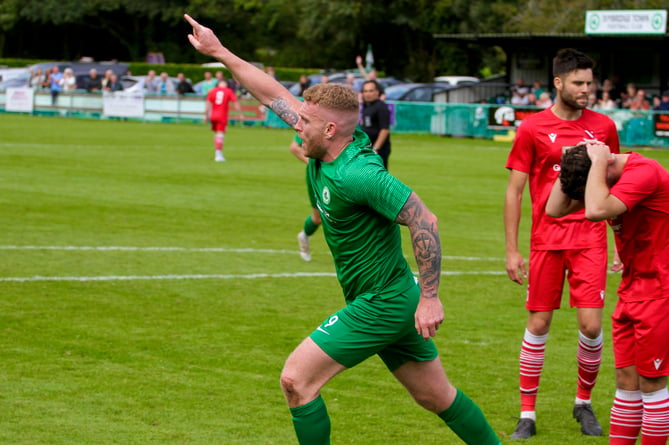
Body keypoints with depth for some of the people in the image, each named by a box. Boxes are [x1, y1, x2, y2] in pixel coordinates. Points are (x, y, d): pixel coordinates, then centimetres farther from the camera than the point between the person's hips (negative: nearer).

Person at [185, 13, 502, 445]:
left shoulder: (358, 175, -25)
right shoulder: (322, 153, 0)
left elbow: (425, 221, -27)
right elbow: (276, 95, 10)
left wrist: (430, 298, -26)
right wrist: (218, 51, 13)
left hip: (380, 304, -9)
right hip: (388, 301, 9)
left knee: (296, 379, -6)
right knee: (437, 396, 16)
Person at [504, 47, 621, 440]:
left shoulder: (604, 127, 6)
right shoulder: (533, 129, -2)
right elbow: (514, 191, 1)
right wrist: (512, 250, -3)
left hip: (590, 240, 1)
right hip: (547, 241, -1)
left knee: (591, 325, -6)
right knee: (538, 324, 3)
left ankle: (584, 402, 18)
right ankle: (528, 413, 13)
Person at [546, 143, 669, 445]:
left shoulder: (643, 172, -21)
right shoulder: (604, 178, 7)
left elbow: (596, 211, -34)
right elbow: (555, 210, 3)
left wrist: (598, 162, -22)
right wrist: (573, 161, -4)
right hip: (632, 290, 9)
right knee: (626, 380, 8)